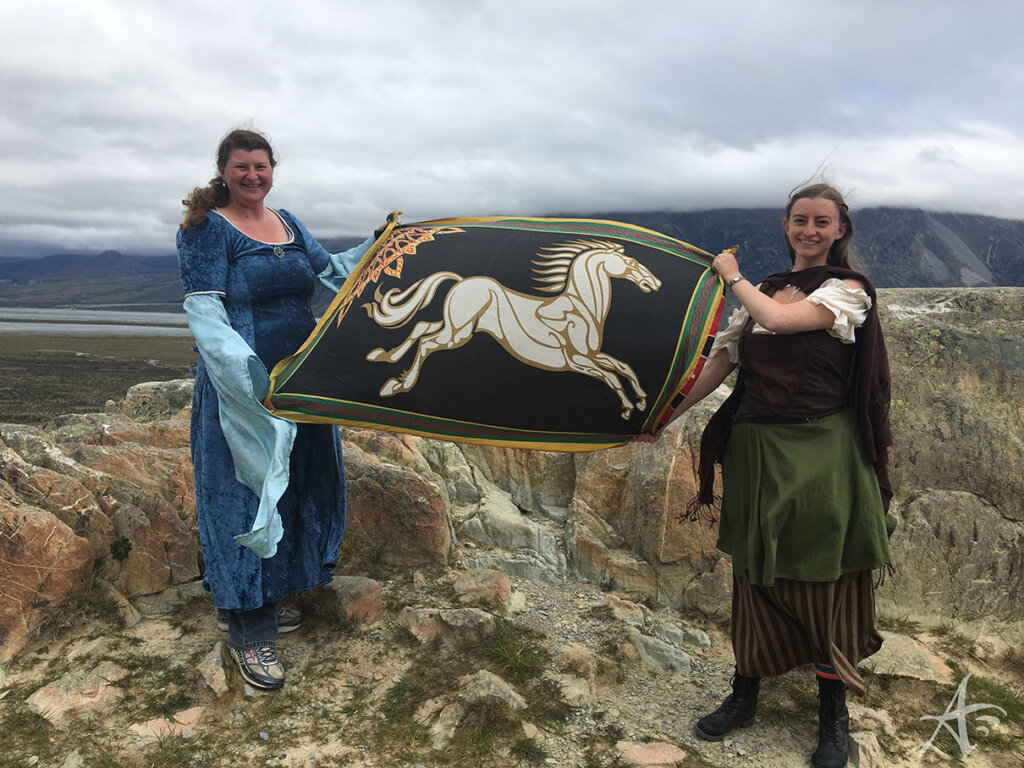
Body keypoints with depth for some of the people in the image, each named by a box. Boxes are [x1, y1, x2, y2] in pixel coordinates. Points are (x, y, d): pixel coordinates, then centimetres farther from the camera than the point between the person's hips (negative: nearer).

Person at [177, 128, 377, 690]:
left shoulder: (288, 225, 13)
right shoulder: (206, 230, -9)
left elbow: (330, 271, 22)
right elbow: (204, 312, -17)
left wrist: (375, 246, 9)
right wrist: (247, 368, -30)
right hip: (241, 389, -8)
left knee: (288, 489, 15)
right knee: (242, 494, -2)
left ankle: (260, 601, 34)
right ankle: (247, 633, 9)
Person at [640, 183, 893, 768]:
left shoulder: (847, 290, -5)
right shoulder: (762, 293, 12)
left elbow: (780, 319, -22)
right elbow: (720, 362, 9)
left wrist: (734, 278, -5)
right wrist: (667, 416, 2)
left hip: (820, 456, -4)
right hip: (756, 451, 5)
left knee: (824, 584, 5)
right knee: (757, 577, 13)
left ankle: (834, 718, 24)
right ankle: (745, 697, 30)